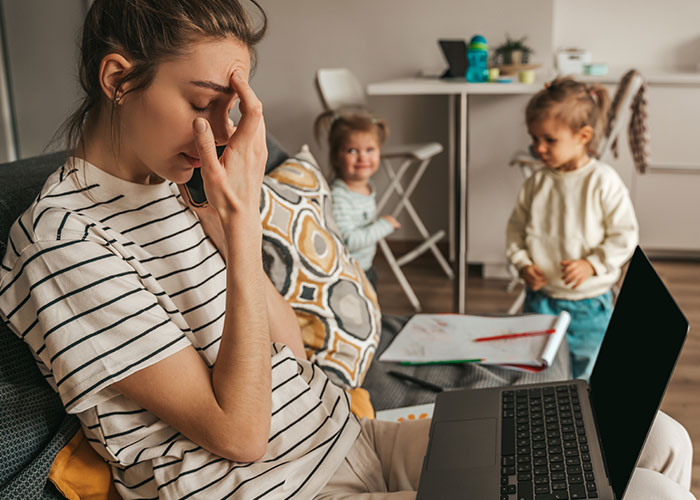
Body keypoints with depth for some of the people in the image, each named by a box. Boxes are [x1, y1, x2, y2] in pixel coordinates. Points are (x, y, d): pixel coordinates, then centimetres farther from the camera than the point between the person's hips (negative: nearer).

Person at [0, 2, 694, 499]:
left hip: (352, 437, 8)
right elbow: (240, 433, -20)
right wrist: (242, 219, -22)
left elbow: (290, 351, 6)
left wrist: (230, 222, -6)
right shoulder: (62, 243, -16)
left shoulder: (169, 192, 8)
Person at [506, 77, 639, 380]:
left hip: (589, 303, -3)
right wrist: (522, 264, -7)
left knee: (584, 376, 13)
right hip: (540, 298, 3)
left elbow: (625, 235, -10)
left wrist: (591, 265, -20)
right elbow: (516, 228, 7)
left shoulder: (603, 182, -13)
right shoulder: (535, 183, -2)